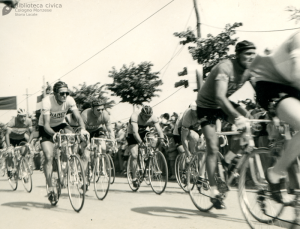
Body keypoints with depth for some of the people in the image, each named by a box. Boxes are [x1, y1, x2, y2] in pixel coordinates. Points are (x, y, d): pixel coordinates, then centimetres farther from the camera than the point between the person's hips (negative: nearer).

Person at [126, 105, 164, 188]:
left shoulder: (153, 118, -23)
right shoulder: (135, 116, -34)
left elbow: (159, 130, -31)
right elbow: (135, 132, -44)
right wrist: (141, 143, -55)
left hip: (143, 132, 4)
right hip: (132, 135, -4)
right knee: (134, 156, -17)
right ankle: (134, 178, -4)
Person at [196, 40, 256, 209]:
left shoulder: (250, 69, -10)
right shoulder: (225, 68, -32)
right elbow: (220, 97, -44)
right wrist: (237, 117, -56)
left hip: (223, 104, 6)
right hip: (206, 106, -6)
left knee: (249, 119, -21)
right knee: (213, 148, -12)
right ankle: (214, 192, -3)